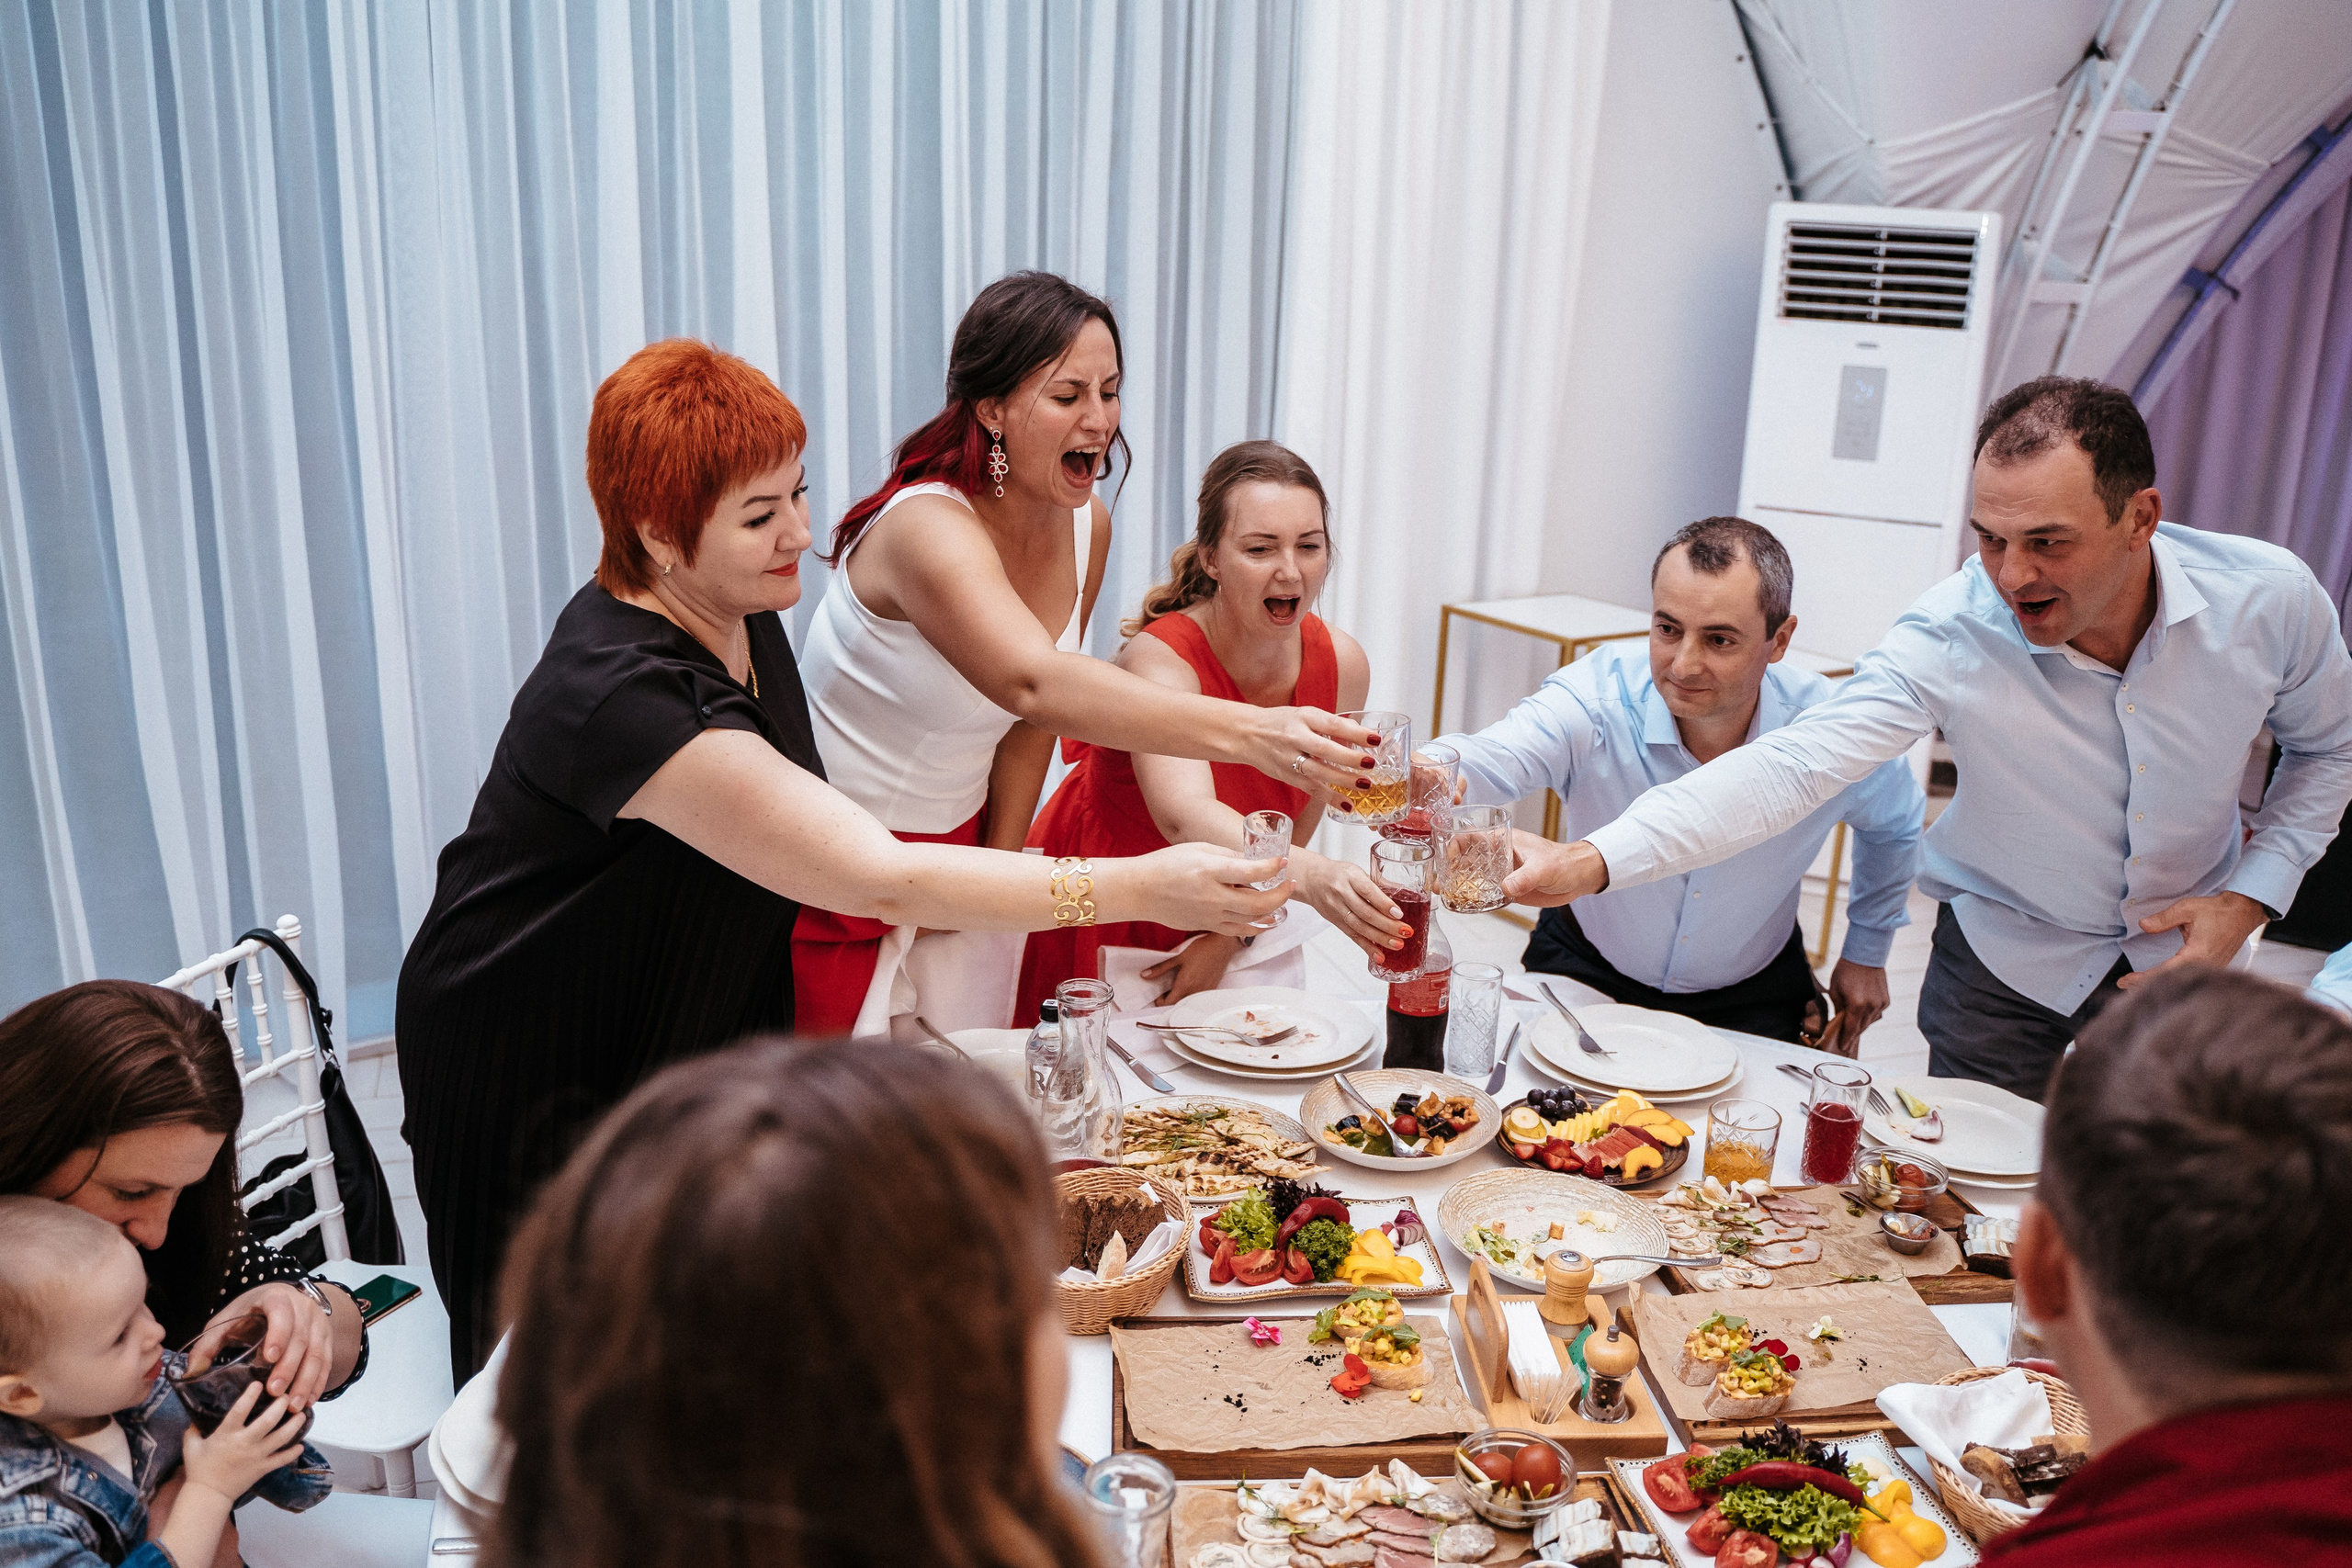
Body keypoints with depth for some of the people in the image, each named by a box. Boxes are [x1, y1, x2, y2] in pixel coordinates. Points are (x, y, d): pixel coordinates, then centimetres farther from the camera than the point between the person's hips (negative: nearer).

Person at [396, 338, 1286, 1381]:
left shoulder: (738, 610, -6)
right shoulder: (625, 693, -35)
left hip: (681, 1035, 7)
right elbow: (881, 880, -40)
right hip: (529, 1072, -7)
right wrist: (1134, 887, -41)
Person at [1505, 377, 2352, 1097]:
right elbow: (1791, 765, -37)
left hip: (2179, 955, 2)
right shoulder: (1953, 632, -29)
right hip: (2005, 956, -2)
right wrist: (1591, 860, -50)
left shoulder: (2270, 599, -21)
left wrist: (2249, 896, -13)